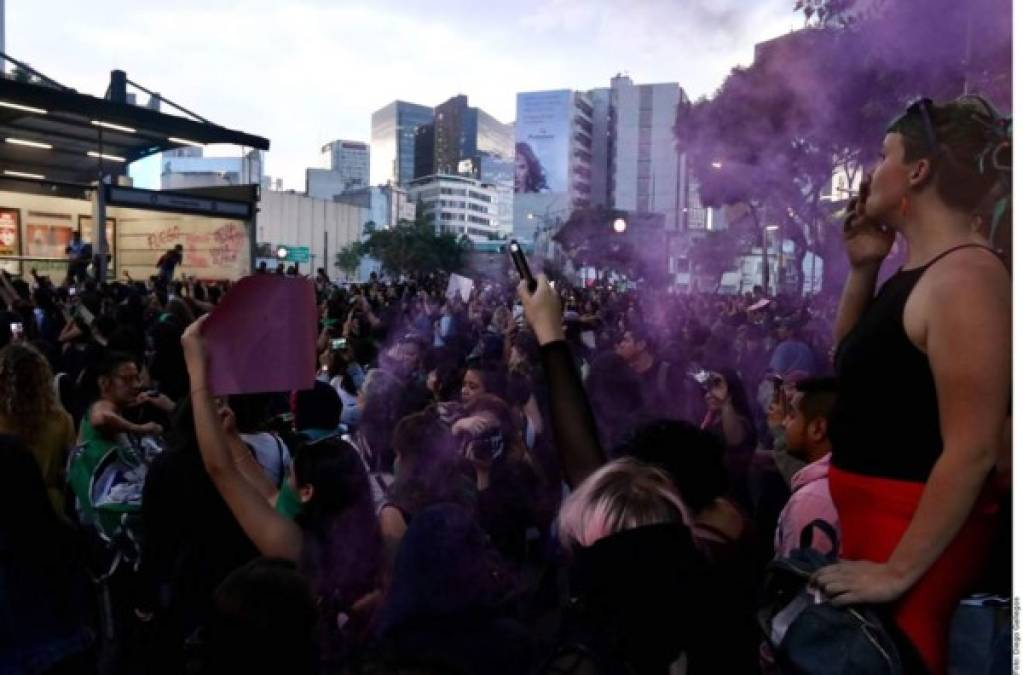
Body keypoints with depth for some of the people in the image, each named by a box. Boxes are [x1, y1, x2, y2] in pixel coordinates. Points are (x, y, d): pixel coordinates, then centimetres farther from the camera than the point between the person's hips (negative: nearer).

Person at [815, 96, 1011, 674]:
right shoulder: (917, 274, 7)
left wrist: (898, 571, -19)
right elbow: (854, 362, 20)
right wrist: (863, 268, 6)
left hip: (918, 531, -9)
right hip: (875, 517, 9)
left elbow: (973, 450, -23)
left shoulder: (963, 279, -20)